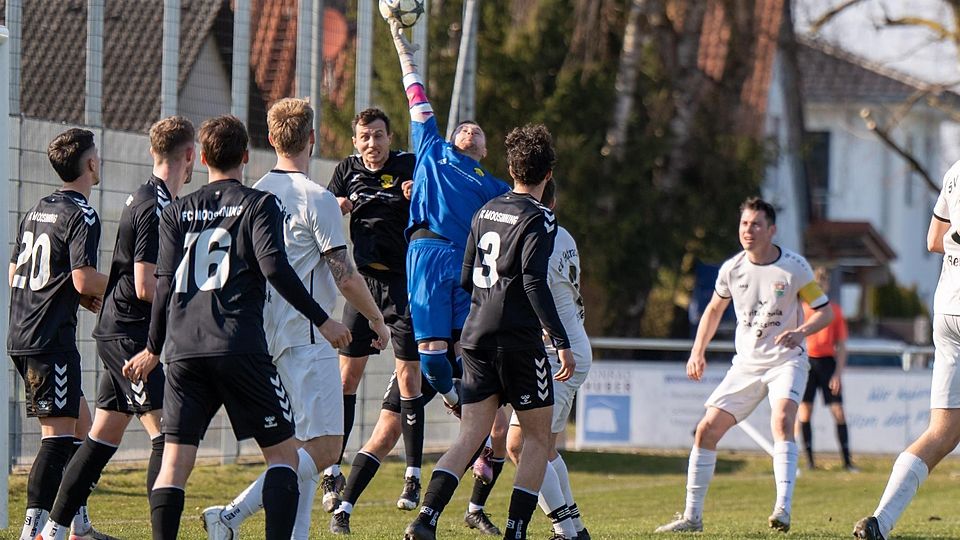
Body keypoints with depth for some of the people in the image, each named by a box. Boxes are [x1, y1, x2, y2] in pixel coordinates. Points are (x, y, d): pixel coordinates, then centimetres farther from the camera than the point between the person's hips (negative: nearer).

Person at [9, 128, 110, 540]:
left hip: (21, 336, 9)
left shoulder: (37, 210, 16)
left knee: (80, 421, 17)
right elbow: (84, 279, -21)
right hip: (52, 338, -9)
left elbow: (14, 275, 20)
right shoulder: (82, 216, -11)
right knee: (59, 431, -10)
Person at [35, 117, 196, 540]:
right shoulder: (157, 207, -17)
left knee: (103, 438, 12)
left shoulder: (144, 199, 14)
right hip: (132, 335, -10)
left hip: (117, 333, 10)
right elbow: (146, 287, -21)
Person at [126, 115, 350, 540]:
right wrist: (321, 320, -5)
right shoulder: (259, 204, 3)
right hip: (240, 347, -4)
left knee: (174, 461, 3)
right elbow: (274, 267, -10)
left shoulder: (177, 212, 14)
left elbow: (165, 285, 11)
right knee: (282, 453, 4)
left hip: (183, 350, 4)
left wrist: (153, 349, 21)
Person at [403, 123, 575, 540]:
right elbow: (535, 283, -18)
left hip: (476, 335, 6)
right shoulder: (538, 219, -8)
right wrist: (562, 342, -17)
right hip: (519, 339, -6)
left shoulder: (486, 212, 13)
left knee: (470, 436, 4)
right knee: (538, 437, 5)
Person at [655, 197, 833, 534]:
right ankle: (692, 516, 7)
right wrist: (698, 351, 8)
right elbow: (714, 309, 18)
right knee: (707, 430, -3)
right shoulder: (732, 269, 0)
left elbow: (825, 312, -5)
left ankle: (783, 508, -35)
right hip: (746, 363, 4)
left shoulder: (794, 267, -10)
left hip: (786, 360, -4)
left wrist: (800, 332, -25)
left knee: (782, 421, -30)